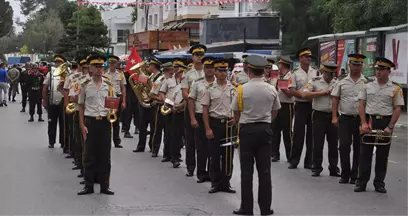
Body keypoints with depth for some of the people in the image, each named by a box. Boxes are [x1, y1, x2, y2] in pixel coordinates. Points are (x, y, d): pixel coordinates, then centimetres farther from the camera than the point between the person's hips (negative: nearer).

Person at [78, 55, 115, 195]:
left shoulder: (109, 85, 6)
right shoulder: (85, 86, 1)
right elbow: (81, 106, 4)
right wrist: (82, 125, -2)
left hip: (105, 122, 2)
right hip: (90, 122, -1)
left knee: (105, 155, 5)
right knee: (89, 155, 4)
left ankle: (104, 185, 13)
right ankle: (88, 186, 13)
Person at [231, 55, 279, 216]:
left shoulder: (242, 89, -9)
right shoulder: (272, 90, 0)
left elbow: (236, 113, -2)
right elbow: (275, 112, 12)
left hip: (247, 129, -3)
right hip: (265, 129, 3)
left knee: (247, 170, 4)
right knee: (264, 170, 7)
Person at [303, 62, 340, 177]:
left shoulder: (338, 83, 10)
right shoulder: (315, 81, -1)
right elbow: (305, 95, -12)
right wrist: (322, 93, -13)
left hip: (333, 116, 3)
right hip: (319, 115, -3)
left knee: (333, 143, 7)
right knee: (317, 143, 2)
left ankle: (334, 168, 16)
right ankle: (316, 168, 11)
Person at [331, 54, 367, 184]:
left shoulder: (367, 83, 1)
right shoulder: (342, 82, 7)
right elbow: (335, 99, 8)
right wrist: (334, 117, 0)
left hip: (361, 119, -1)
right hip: (345, 118, 1)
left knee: (358, 148, 5)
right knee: (344, 146, -1)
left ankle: (355, 176, 14)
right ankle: (345, 174, 10)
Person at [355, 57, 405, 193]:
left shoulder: (396, 89, 1)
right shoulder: (368, 86, 8)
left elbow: (397, 109, -2)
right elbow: (361, 105, 5)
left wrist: (390, 127, -11)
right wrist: (364, 123, -6)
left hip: (385, 123, -1)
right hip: (369, 121, 2)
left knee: (382, 154, 6)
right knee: (365, 152, 2)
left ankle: (379, 183, 16)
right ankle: (361, 182, 8)